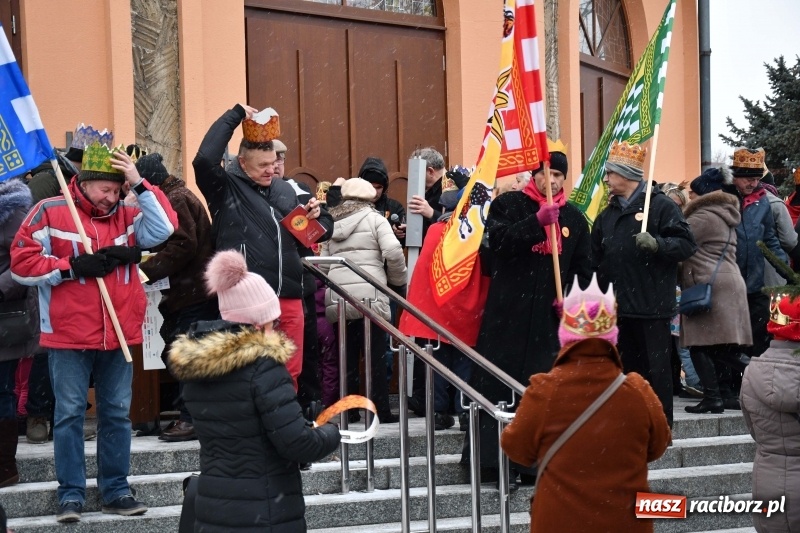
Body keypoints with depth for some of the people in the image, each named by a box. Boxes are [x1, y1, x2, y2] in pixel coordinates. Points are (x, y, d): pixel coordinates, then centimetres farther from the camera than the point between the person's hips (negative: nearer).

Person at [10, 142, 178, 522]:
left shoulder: (126, 216, 7)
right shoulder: (50, 212, -2)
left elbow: (165, 227, -8)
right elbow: (21, 262, -6)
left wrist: (139, 184, -12)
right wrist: (71, 267, -14)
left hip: (119, 335, 4)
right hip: (68, 336, -3)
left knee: (117, 413, 9)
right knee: (69, 414, 2)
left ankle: (115, 490, 19)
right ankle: (71, 494, 11)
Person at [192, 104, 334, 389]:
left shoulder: (285, 189, 14)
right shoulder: (226, 188, -3)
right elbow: (205, 159, -23)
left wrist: (315, 217, -1)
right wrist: (235, 115, -16)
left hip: (289, 299, 6)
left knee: (290, 372, 13)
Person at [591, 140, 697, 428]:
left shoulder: (661, 206, -3)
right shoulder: (608, 215, 17)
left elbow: (686, 244, -10)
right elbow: (597, 261, 19)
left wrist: (657, 244, -24)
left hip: (652, 307, -6)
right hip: (618, 307, 6)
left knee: (656, 369, -2)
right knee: (627, 368, 12)